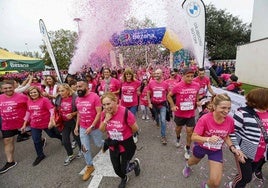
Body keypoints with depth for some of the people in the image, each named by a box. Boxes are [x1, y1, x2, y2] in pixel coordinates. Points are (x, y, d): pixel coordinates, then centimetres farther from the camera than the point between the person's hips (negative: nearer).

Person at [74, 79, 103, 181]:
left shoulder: (95, 97, -20)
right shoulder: (77, 99, 0)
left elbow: (99, 113, -20)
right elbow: (79, 113, 12)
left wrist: (92, 126, -23)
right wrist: (77, 126, 10)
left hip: (95, 127, -4)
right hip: (82, 128, 5)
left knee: (99, 144, 16)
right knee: (85, 148, 11)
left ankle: (105, 143, 53)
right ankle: (90, 166, 32)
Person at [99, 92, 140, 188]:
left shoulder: (125, 112, -30)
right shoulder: (104, 113, -12)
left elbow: (135, 129, -17)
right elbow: (102, 130, -5)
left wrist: (126, 134, 0)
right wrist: (106, 120, -23)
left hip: (126, 145, -5)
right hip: (113, 145, 5)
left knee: (124, 169, 9)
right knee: (116, 169, 21)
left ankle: (136, 163, 42)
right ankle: (124, 179, 56)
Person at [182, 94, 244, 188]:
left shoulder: (230, 120, -20)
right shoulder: (205, 119, -33)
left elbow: (226, 136, -1)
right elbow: (194, 137, -30)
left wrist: (232, 148, -16)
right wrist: (209, 139, -45)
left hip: (216, 151, 2)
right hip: (201, 147, -2)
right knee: (194, 161, 31)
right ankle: (187, 165, 70)